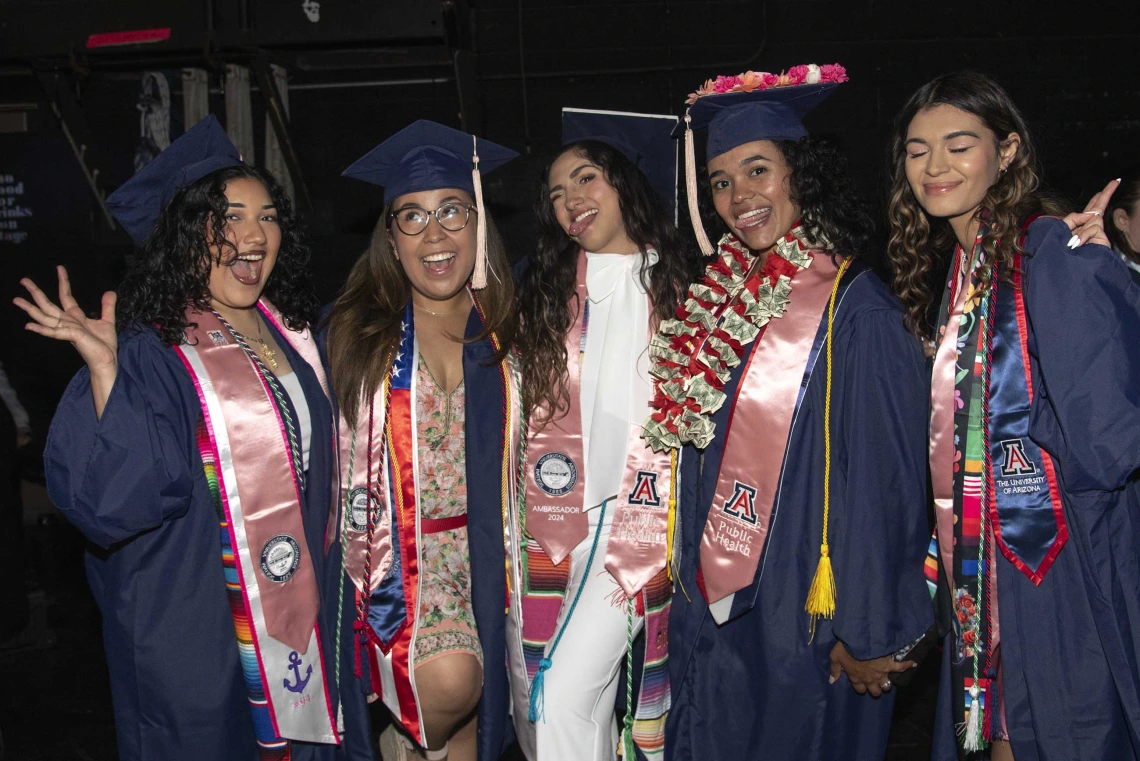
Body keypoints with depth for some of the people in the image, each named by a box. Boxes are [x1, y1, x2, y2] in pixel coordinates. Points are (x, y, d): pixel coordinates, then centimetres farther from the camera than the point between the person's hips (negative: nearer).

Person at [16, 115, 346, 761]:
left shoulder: (289, 333, 5)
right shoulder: (149, 350, -15)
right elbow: (120, 492, -27)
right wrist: (103, 368, -35)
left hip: (293, 607, 6)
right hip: (193, 628, -6)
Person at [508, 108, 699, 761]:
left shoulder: (679, 288, 4)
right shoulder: (546, 290, 11)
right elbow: (525, 410, 14)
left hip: (636, 511, -3)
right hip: (551, 513, 3)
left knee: (566, 693, -14)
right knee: (539, 705, 6)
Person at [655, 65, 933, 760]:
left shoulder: (856, 311, -15)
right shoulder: (716, 300, 4)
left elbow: (888, 483, -15)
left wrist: (873, 633, -12)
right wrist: (694, 584, 11)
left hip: (807, 623, -6)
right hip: (713, 611, 6)